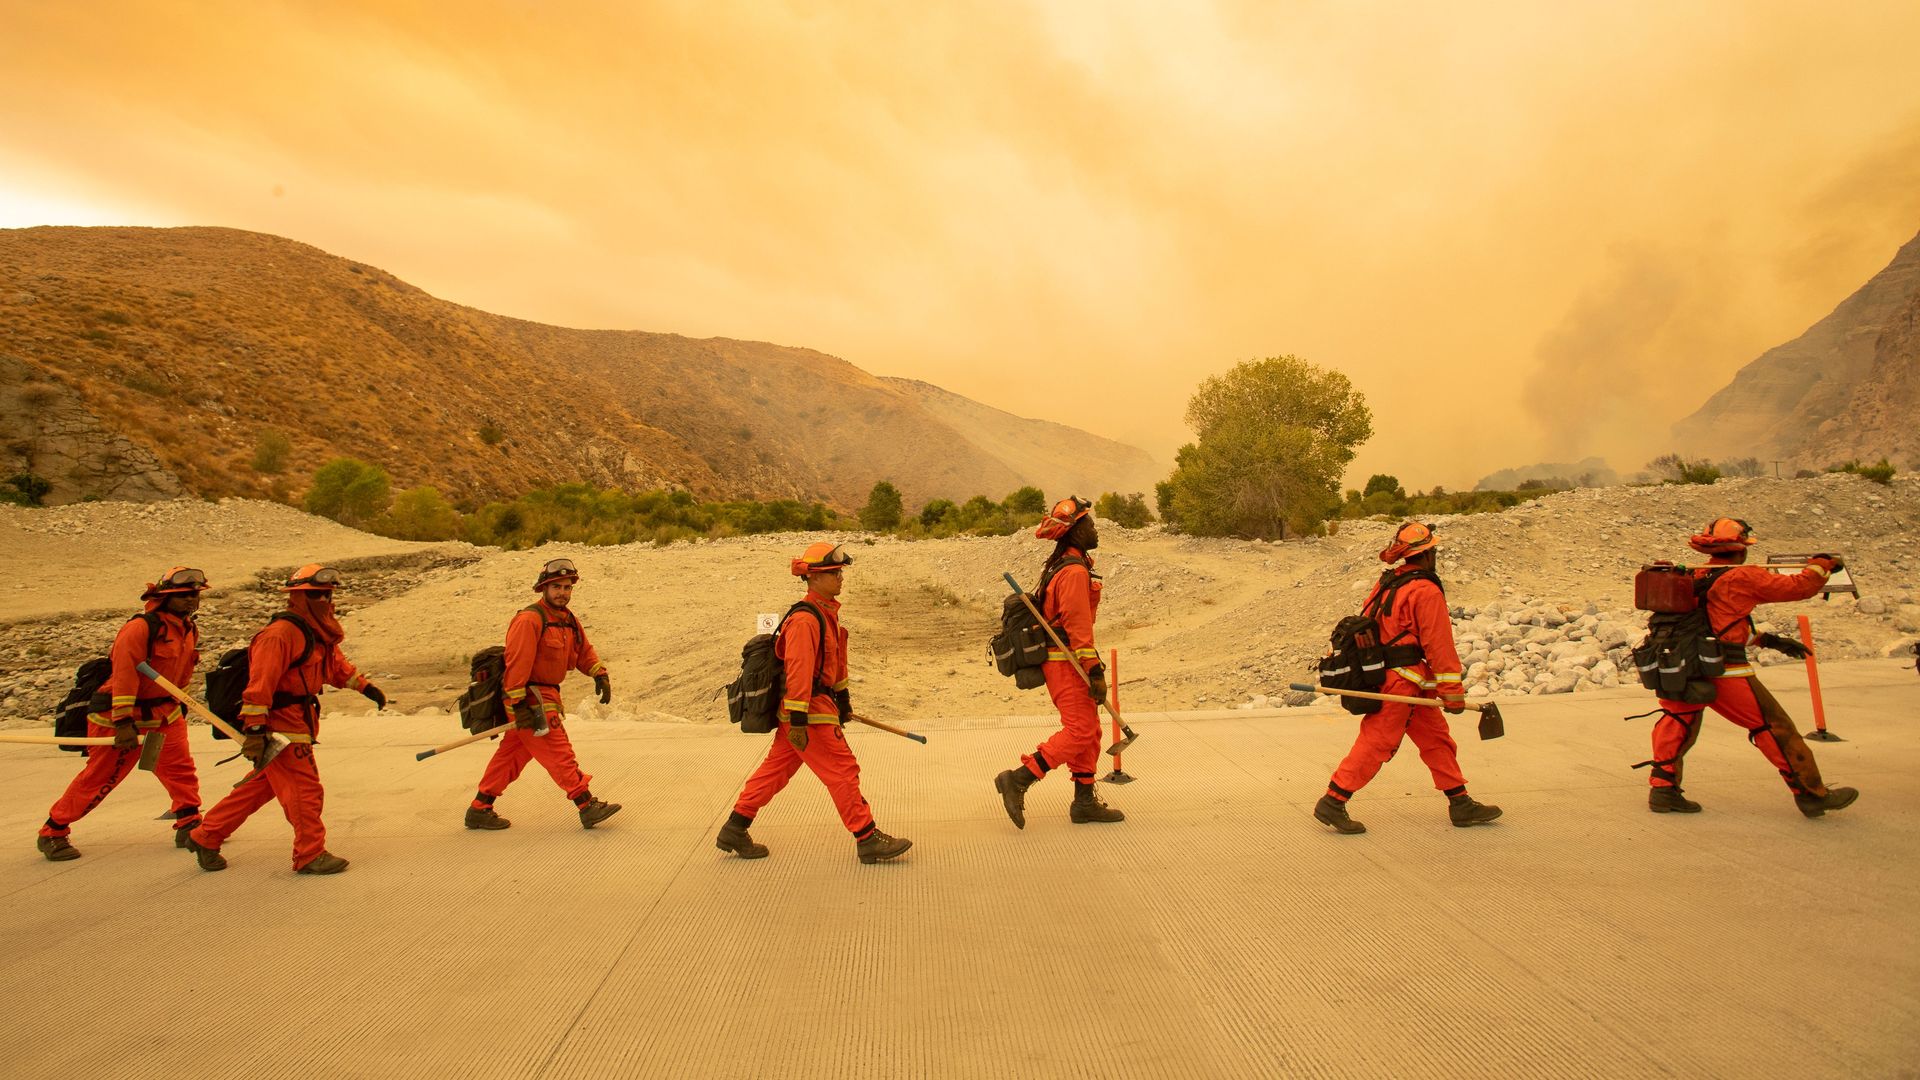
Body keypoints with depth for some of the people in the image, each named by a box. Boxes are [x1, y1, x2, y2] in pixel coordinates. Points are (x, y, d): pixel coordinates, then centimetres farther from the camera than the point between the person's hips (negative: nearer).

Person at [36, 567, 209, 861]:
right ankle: (53, 833, 18)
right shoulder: (140, 628, -22)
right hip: (123, 715, -7)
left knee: (181, 768, 0)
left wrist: (180, 705, 21)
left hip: (165, 713, 7)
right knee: (99, 777, 2)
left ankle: (189, 826, 7)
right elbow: (124, 675, -25)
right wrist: (124, 722, -27)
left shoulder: (190, 629, 4)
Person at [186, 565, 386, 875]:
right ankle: (311, 855, 6)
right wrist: (255, 730, -27)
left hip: (297, 725, 10)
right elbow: (260, 683, -24)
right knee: (305, 791, -4)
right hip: (279, 728, -10)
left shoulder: (318, 634, 13)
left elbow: (336, 665, 29)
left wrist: (365, 687, 24)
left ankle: (205, 838, 31)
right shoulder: (281, 634, -19)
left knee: (260, 787, 18)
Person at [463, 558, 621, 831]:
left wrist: (600, 674, 6)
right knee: (559, 753, -6)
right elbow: (517, 662, -21)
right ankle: (588, 807, -2)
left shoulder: (568, 620, 12)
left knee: (511, 754, 14)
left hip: (546, 695, 9)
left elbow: (584, 651, 22)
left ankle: (479, 809, 22)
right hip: (530, 699, -9)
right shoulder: (529, 619, -17)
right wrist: (518, 704, -24)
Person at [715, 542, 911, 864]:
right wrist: (798, 721, -26)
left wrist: (843, 698, 28)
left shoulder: (827, 613, 14)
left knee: (776, 768, 15)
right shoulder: (805, 619, -20)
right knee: (843, 771, -3)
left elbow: (835, 661, 23)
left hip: (820, 702, 10)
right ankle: (868, 840, 6)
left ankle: (734, 831, 23)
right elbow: (798, 670, -24)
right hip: (808, 711, -10)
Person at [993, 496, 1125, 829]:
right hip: (1066, 663, -10)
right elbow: (1077, 625, -22)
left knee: (1089, 730, 12)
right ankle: (1017, 780, -8)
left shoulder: (1062, 566, 17)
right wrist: (1094, 670, -21)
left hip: (1060, 660, 10)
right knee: (1079, 731, -9)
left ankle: (1085, 803, 17)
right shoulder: (1075, 571, -17)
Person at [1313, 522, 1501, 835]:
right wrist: (1452, 691, -11)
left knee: (1436, 737, 15)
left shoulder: (1388, 582, 12)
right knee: (1377, 743, -6)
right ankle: (1332, 803, -4)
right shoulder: (1426, 590, -15)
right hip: (1402, 679, -9)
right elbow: (1438, 643, -15)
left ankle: (1461, 805, 21)